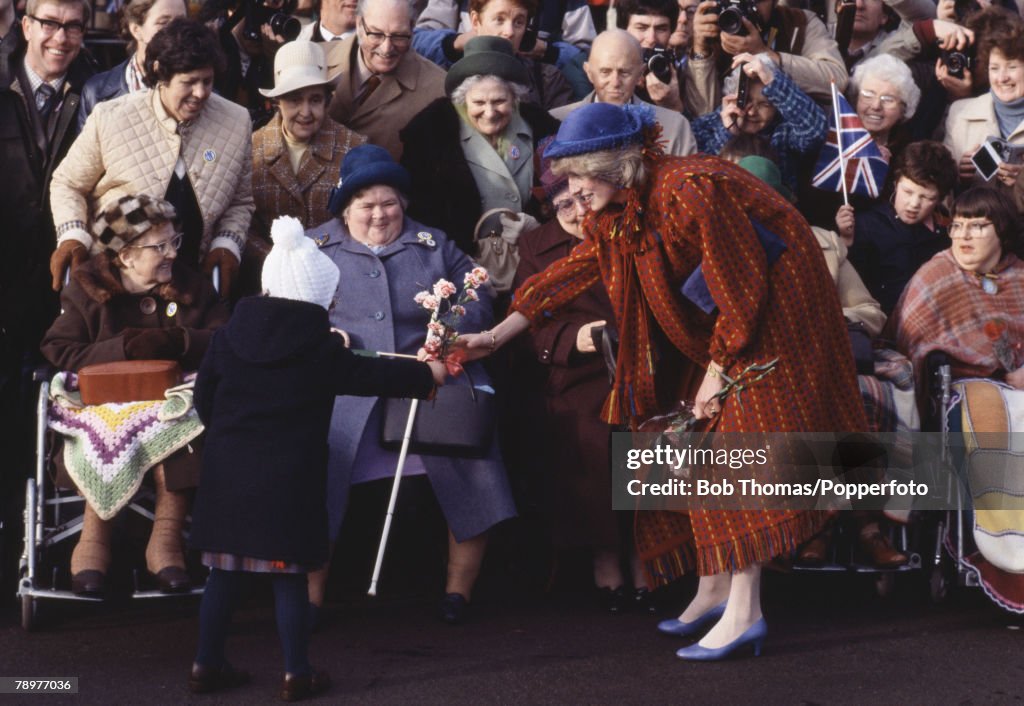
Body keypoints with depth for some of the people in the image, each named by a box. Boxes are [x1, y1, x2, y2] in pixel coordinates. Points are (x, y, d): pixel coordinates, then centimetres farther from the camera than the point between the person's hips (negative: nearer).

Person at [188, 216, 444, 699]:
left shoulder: (230, 335, 4)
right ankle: (297, 674, 8)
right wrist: (427, 375, 16)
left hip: (227, 471, 4)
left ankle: (207, 664, 19)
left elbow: (203, 395, 11)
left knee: (225, 573, 13)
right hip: (288, 476, -4)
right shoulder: (321, 348, -7)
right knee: (289, 577, 3)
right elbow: (370, 375, 2)